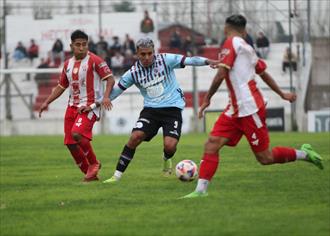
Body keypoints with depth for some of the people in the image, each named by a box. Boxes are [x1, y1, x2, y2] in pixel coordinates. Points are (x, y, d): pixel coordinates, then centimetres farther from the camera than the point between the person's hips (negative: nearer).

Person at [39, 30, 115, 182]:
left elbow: (110, 78, -12)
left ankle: (94, 163, -5)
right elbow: (61, 86, 23)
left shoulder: (94, 60, -7)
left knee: (77, 134, -28)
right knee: (70, 143, 1)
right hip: (72, 105, 7)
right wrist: (47, 102, 17)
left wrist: (106, 97, -27)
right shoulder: (68, 64, 13)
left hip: (89, 106, -7)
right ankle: (90, 174, 15)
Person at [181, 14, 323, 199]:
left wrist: (207, 99, -8)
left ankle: (304, 154, 17)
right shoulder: (247, 48, 14)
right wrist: (282, 94, 36)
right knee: (212, 145, -4)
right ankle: (201, 190, -9)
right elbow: (264, 73, 25)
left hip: (249, 109, -9)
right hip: (235, 110, 9)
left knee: (265, 158, 0)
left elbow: (221, 74, -17)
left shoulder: (231, 43, -10)